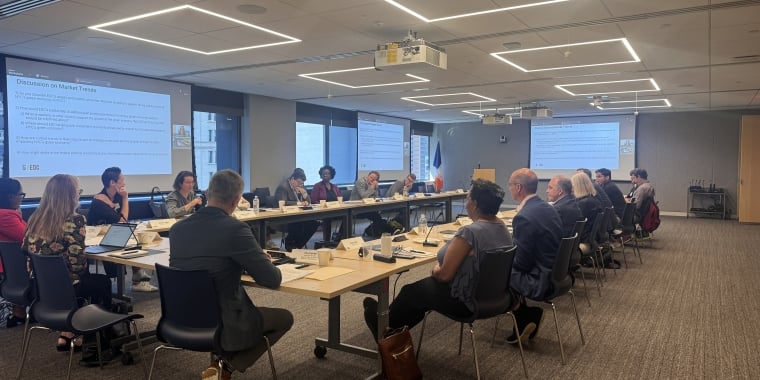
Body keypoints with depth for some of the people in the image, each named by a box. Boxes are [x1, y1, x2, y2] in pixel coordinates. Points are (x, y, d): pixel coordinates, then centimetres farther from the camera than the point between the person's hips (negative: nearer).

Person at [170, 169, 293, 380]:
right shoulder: (235, 229, -21)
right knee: (284, 317, 17)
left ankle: (221, 362, 18)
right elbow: (272, 280, -16)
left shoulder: (177, 228, -2)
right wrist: (265, 262, 5)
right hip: (223, 324, -7)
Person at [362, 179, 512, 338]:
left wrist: (435, 271, -2)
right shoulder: (502, 226, 0)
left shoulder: (469, 232, -28)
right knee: (427, 285, 25)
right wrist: (441, 269, 9)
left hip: (467, 302, -8)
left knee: (411, 292, 14)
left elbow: (444, 275, -24)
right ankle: (393, 324, 40)